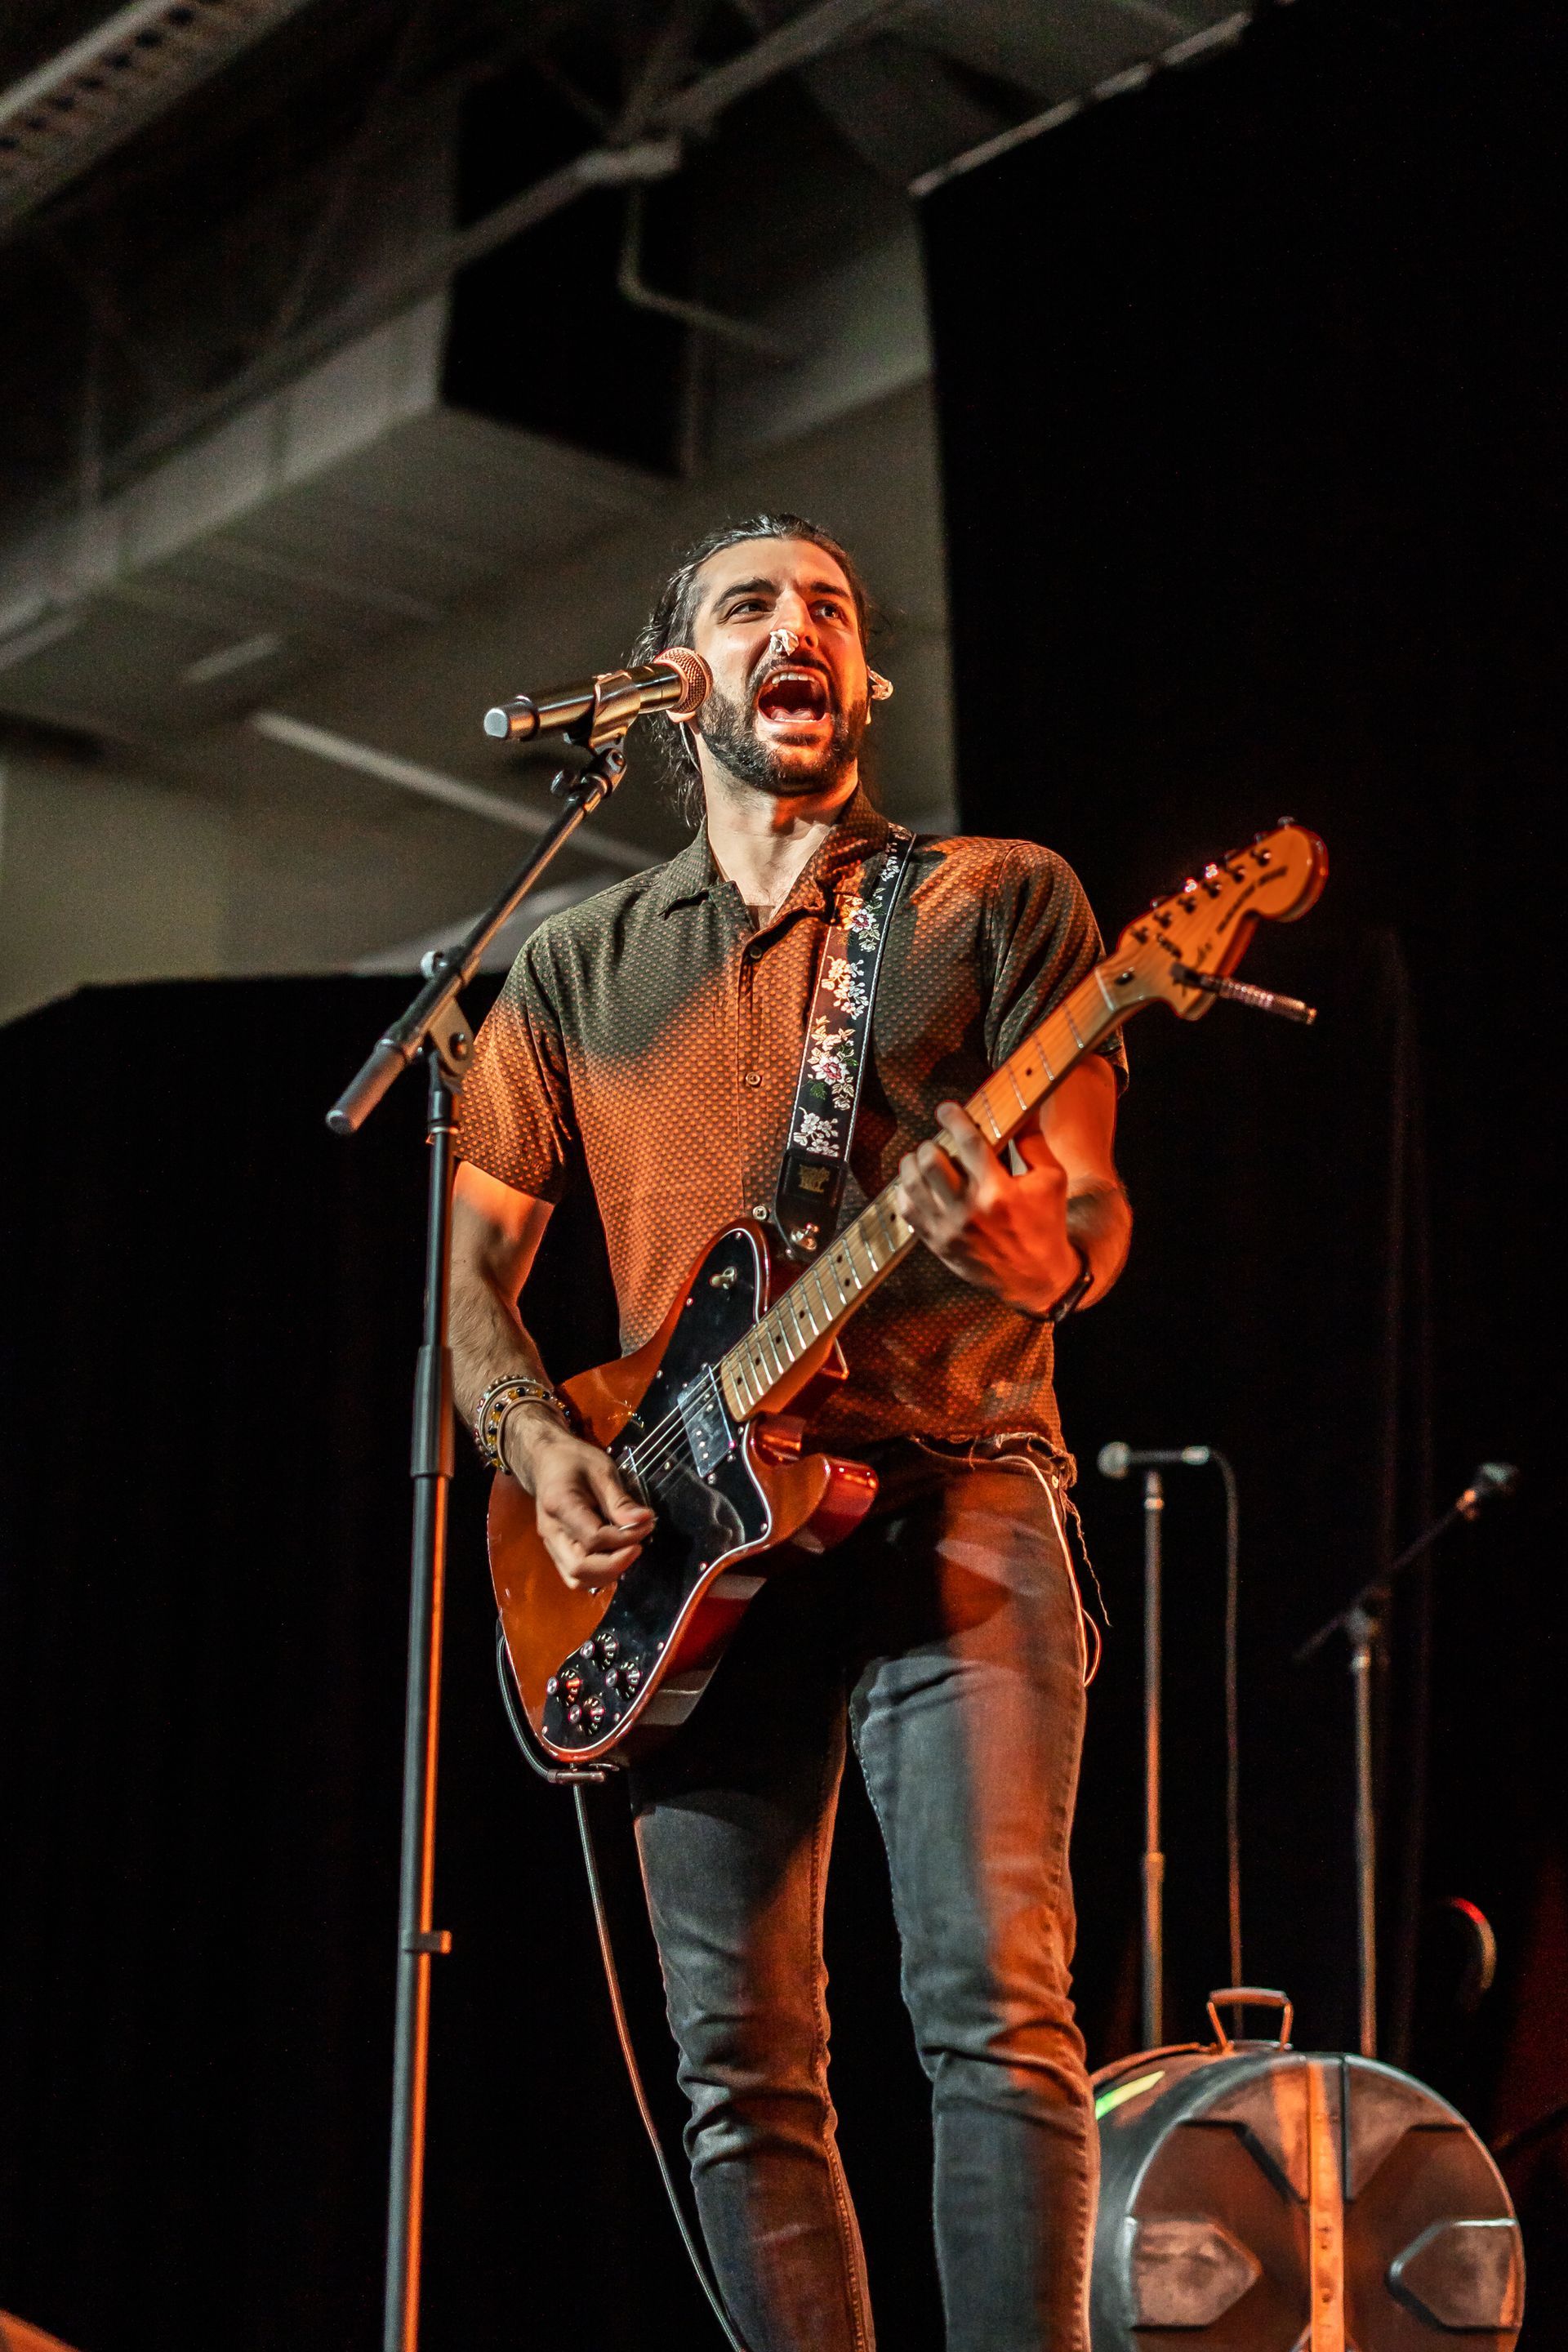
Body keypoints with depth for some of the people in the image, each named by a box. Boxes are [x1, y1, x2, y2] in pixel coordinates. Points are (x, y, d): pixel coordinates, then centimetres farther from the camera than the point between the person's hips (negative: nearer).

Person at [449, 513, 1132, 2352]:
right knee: (739, 2068, 1)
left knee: (993, 2007, -15)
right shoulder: (577, 964, 18)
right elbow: (467, 1268, 17)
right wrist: (540, 1448, -3)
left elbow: (1094, 1216, 1)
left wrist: (1028, 1249, -24)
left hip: (952, 1506, -3)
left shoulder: (997, 902, 9)